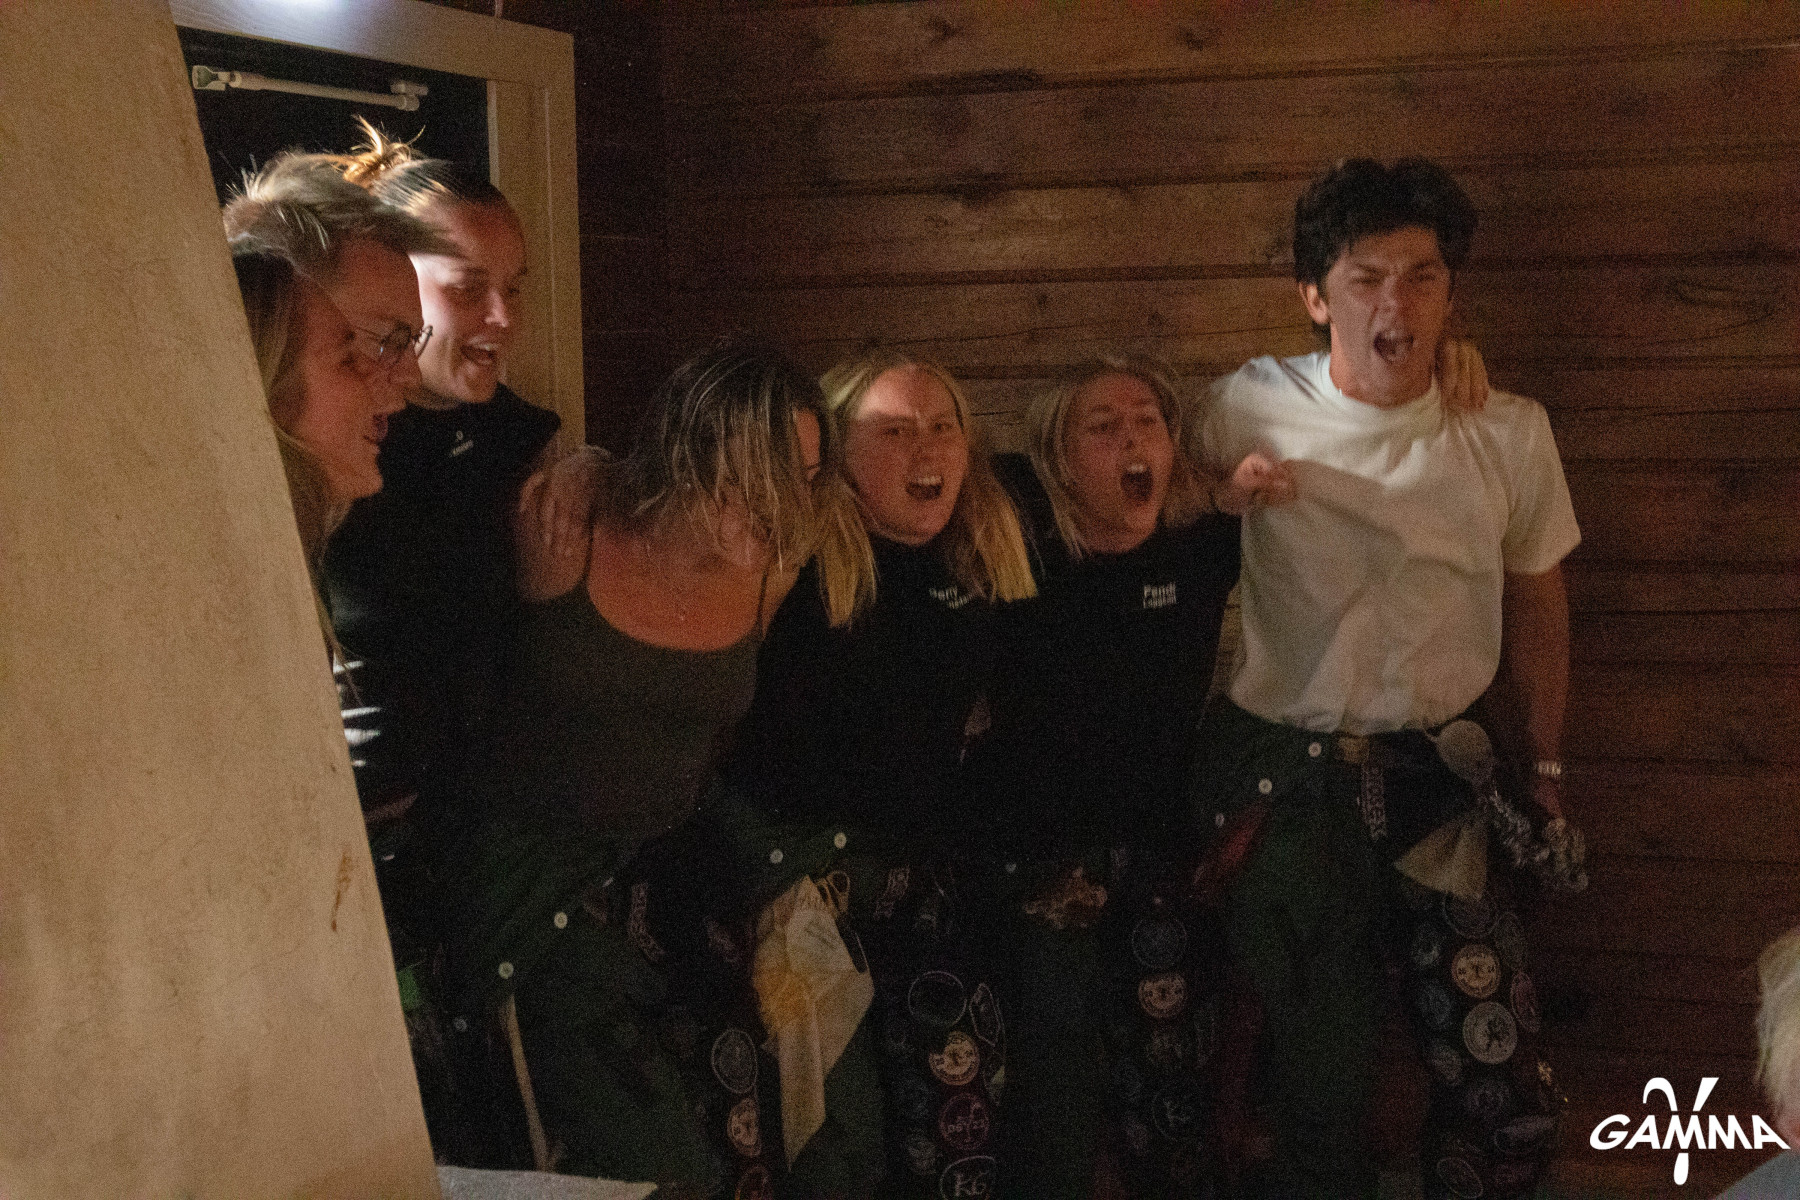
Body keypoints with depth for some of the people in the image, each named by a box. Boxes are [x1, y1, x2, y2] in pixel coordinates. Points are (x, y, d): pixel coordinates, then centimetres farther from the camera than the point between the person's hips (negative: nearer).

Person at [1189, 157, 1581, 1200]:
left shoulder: (1510, 434, -2)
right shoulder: (1248, 412, -6)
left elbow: (1536, 599, 10)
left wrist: (1545, 767, 13)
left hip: (1437, 766, 1)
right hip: (1282, 768, -1)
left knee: (1508, 1095, -1)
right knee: (1318, 1081, 10)